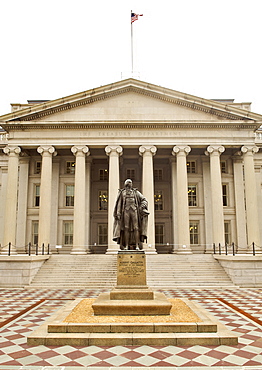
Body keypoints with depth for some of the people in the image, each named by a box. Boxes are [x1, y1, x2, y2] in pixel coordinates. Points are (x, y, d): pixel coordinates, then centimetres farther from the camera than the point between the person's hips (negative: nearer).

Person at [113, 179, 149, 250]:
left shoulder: (136, 192, 16)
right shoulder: (122, 192, 14)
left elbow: (144, 200, 11)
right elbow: (119, 204, 9)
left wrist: (142, 206, -8)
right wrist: (118, 213, -2)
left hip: (134, 211, 1)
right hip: (126, 211, -1)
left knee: (136, 228, -6)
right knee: (126, 229, -5)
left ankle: (137, 246, -5)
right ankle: (126, 246, -1)